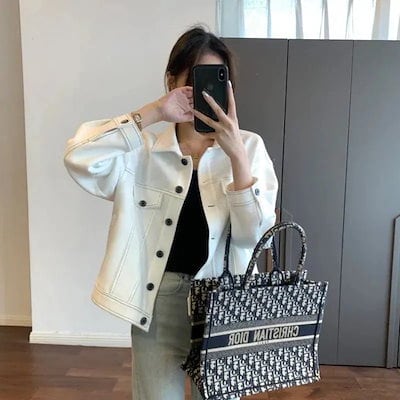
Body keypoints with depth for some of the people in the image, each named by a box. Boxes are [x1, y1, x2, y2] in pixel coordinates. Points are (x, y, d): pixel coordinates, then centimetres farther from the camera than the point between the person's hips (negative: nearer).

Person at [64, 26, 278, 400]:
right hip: (157, 302, 0)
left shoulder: (249, 147, -2)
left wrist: (236, 153, -23)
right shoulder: (143, 150, -3)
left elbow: (255, 234, -12)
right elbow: (79, 159, -20)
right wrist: (152, 113, -23)